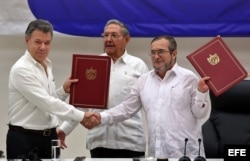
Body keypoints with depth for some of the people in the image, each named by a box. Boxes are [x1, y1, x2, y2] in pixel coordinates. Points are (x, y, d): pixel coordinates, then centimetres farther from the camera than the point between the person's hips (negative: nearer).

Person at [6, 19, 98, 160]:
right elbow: (45, 103, -23)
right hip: (25, 139, -8)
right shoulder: (21, 69, -17)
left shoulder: (47, 66, 10)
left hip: (49, 137, 8)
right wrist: (81, 116, -24)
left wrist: (64, 90, -3)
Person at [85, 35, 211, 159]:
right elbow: (126, 108, 13)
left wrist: (201, 92, -16)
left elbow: (200, 113, 0)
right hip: (156, 153, 4)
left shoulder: (188, 78, 1)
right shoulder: (143, 81, 12)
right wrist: (101, 118, 2)